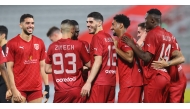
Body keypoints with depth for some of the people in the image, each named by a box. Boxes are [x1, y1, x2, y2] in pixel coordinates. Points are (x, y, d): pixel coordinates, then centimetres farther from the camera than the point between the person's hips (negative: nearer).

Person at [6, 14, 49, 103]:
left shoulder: (40, 43, 9)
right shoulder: (12, 43, -3)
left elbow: (42, 66, 13)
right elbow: (9, 68, -5)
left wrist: (47, 87, 6)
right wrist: (14, 89, -13)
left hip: (36, 88, 4)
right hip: (19, 89, -4)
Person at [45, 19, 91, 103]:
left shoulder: (52, 46, 2)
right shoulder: (78, 45, -5)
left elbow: (47, 69, 9)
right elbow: (89, 65, 5)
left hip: (60, 91, 2)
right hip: (77, 90, -2)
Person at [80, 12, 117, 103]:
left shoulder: (97, 37, -7)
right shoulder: (109, 37, 16)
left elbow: (98, 61, -17)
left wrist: (88, 82, -20)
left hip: (100, 82, -8)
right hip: (111, 82, 8)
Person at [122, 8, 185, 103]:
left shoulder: (152, 34, -10)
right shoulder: (169, 36, 15)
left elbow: (146, 58, -18)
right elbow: (179, 57, 18)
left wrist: (132, 45, -10)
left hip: (154, 78, -8)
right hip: (165, 77, 9)